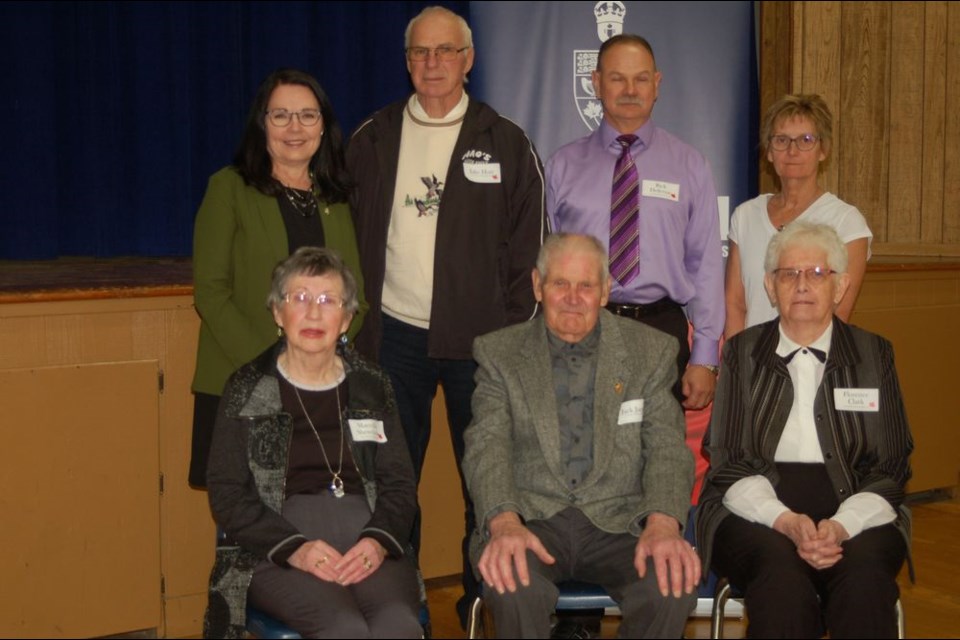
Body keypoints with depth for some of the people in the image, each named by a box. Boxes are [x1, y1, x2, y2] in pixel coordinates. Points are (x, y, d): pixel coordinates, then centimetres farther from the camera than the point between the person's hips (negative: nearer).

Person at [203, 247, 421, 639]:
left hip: (366, 538, 2)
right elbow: (226, 494, 1)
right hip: (275, 548, -2)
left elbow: (400, 484, 11)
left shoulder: (372, 387, 15)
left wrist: (379, 540, -10)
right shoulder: (247, 390, 7)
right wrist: (294, 548, -14)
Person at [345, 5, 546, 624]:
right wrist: (357, 318, 4)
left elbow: (528, 247, 2)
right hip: (395, 335, 2)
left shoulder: (507, 144, 2)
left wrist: (516, 332, -3)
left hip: (480, 339, -1)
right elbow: (352, 237, 10)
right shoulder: (372, 140, 7)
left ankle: (483, 601, 20)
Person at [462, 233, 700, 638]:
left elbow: (668, 448, 1)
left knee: (673, 588, -29)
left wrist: (664, 522, -19)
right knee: (514, 587, -34)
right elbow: (487, 448, -3)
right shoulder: (499, 354, 8)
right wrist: (504, 522, -24)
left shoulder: (651, 351, 9)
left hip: (618, 522, 1)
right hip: (531, 518, -1)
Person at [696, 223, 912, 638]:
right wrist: (785, 521, -16)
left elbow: (891, 468, 6)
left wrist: (842, 525, -14)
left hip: (852, 509, 1)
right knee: (781, 569, -33)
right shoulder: (742, 352, 10)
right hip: (756, 509, 0)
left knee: (865, 569, -32)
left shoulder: (874, 354, 12)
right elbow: (727, 462, 3)